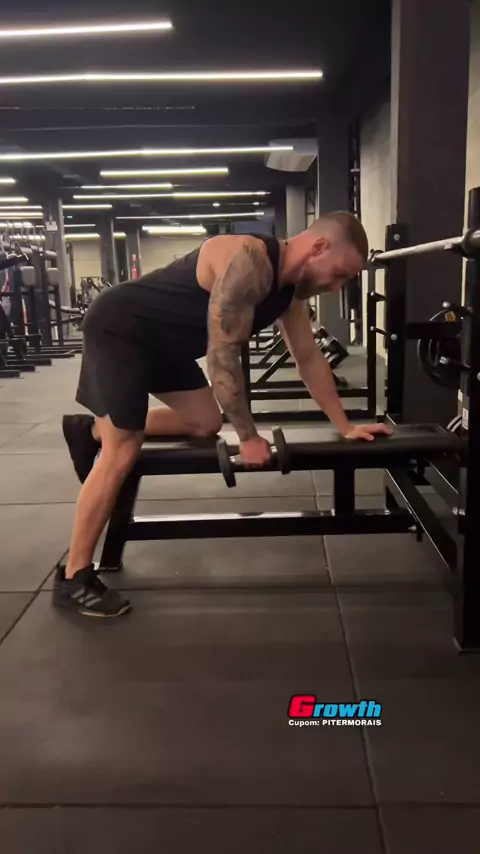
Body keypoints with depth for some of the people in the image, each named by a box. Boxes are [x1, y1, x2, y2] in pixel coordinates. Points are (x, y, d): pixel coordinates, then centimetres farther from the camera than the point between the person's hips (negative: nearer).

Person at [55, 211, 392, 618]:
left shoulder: (292, 285, 1)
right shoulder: (248, 262, -29)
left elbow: (310, 358, 7)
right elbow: (223, 354, -29)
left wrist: (345, 426, 5)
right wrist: (249, 437, -22)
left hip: (163, 340, 9)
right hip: (118, 329, -9)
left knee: (206, 423, 8)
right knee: (122, 452, -12)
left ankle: (93, 430, 22)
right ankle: (74, 579, 0)